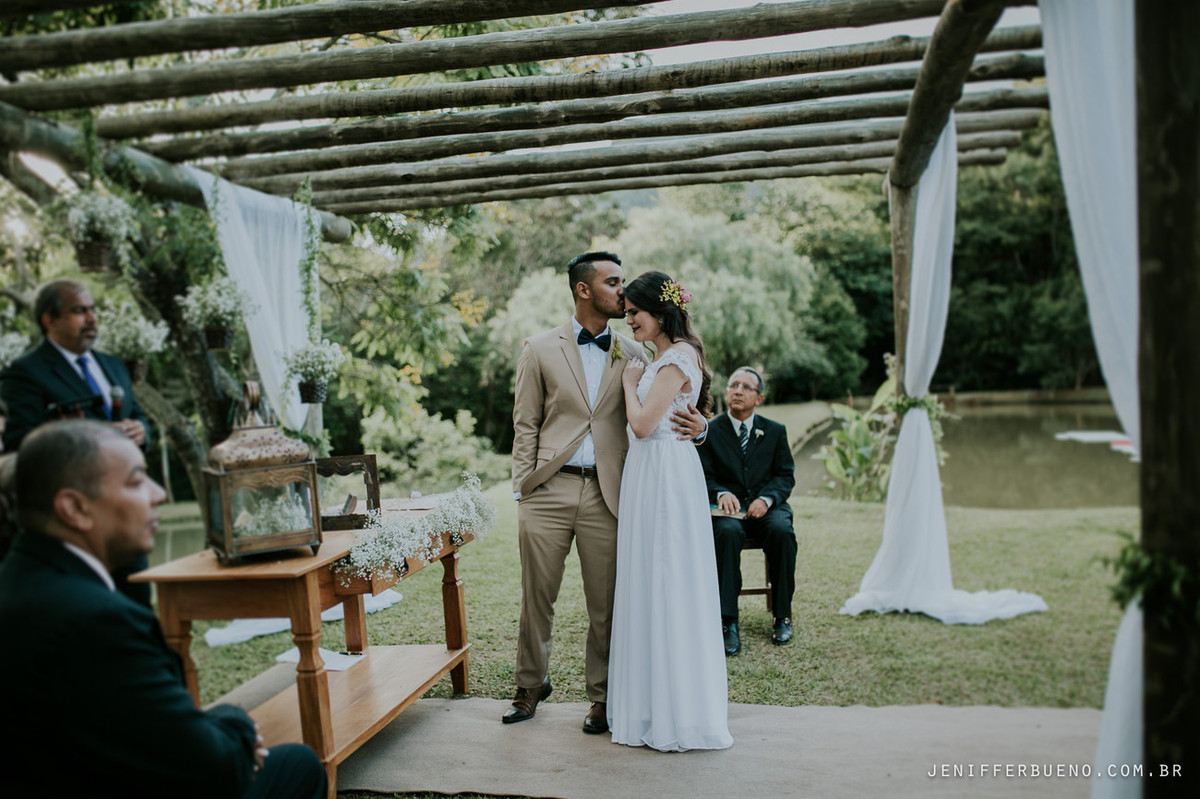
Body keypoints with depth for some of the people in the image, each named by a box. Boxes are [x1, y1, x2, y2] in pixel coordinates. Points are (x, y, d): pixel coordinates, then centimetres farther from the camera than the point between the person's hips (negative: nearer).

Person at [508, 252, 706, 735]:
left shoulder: (632, 355, 10)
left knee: (605, 604, 6)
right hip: (549, 490, -1)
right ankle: (531, 685, 29)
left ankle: (602, 696, 24)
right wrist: (521, 490, -2)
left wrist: (697, 425, -10)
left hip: (606, 494, 1)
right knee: (537, 596, 8)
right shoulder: (541, 350, 5)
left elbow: (661, 416, 13)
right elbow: (526, 425, 5)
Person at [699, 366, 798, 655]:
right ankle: (728, 622, -33)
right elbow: (704, 477, 2)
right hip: (728, 508, -1)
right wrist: (721, 493, -21)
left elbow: (786, 476, 7)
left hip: (767, 506, 2)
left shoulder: (776, 431, 12)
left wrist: (766, 498, -13)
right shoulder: (710, 431, 6)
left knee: (782, 531, -32)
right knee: (727, 532, -35)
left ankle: (782, 617, -17)